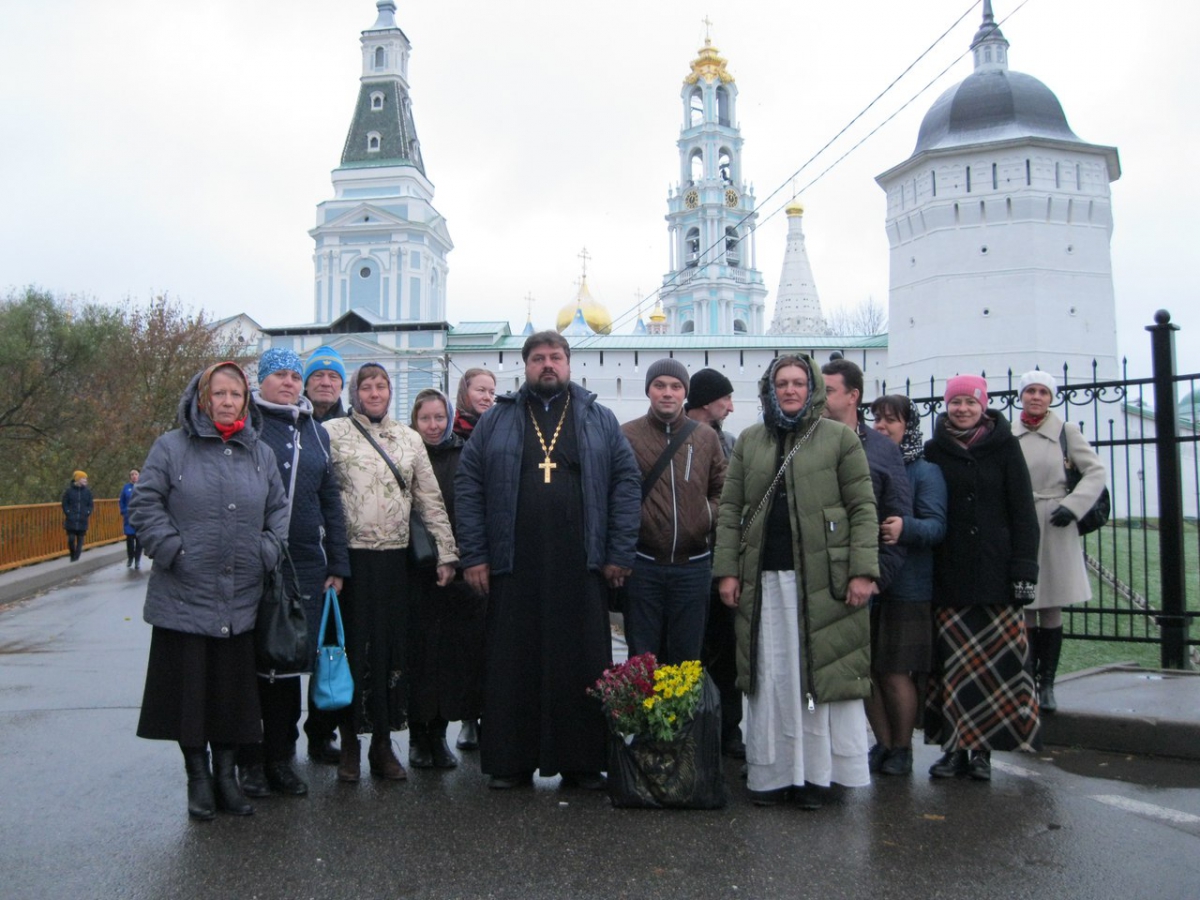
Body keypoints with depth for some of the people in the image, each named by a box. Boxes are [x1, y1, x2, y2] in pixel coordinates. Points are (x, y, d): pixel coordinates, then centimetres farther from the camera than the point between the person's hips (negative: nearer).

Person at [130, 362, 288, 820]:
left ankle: (226, 774, 24)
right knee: (190, 689, 6)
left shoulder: (260, 453, 11)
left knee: (234, 691, 9)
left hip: (241, 601, 3)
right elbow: (145, 505, -3)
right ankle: (198, 778, 22)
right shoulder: (172, 448, 0)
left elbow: (278, 508, 15)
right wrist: (172, 550, -12)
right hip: (184, 598, -3)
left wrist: (267, 551, 1)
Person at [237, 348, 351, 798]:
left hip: (305, 567, 4)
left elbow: (331, 502, 15)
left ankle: (280, 758, 20)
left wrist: (337, 566, 10)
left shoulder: (316, 432, 15)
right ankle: (250, 761, 17)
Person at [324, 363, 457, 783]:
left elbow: (430, 499, 13)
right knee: (353, 647, 1)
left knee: (393, 649, 5)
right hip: (350, 558, -3)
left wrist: (446, 552, 7)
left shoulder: (408, 438, 14)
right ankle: (349, 743, 16)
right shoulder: (332, 433, 3)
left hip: (396, 559, 3)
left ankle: (383, 742, 18)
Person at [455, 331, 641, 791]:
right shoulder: (495, 421, 10)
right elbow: (468, 486, 6)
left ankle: (582, 762, 15)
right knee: (512, 665, 5)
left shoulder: (600, 420, 10)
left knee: (582, 665, 4)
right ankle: (510, 761, 17)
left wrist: (620, 554, -3)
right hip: (512, 568, 0)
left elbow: (626, 483, 5)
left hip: (580, 567, 0)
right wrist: (474, 555, -2)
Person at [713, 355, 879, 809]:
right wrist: (726, 569, 1)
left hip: (823, 579, -2)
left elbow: (862, 508, 0)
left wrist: (863, 570, -9)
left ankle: (814, 772, 13)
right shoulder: (748, 441, 13)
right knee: (770, 677, 6)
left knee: (821, 673, 1)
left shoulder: (840, 438, 4)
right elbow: (730, 509, 9)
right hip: (764, 580, 3)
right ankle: (771, 772, 16)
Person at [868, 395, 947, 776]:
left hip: (905, 588, -4)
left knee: (895, 673, 0)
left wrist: (906, 528, -32)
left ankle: (902, 748, 18)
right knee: (867, 671, 7)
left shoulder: (925, 471, -1)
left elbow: (937, 525, -12)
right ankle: (884, 743, 23)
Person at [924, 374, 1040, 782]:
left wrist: (1024, 568, -5)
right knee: (953, 662, 0)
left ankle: (983, 748, 10)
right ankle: (955, 746, 9)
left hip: (995, 572, -1)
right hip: (949, 575, 1)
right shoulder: (934, 450, 8)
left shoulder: (1004, 447, 5)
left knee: (995, 660, -1)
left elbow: (1023, 513, 3)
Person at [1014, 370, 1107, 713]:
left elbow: (1096, 471, 0)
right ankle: (1028, 681, 15)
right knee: (1024, 609, 4)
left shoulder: (1066, 431, 1)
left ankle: (1047, 684, 12)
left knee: (1051, 608, 3)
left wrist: (1073, 506, -11)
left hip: (1055, 530, -1)